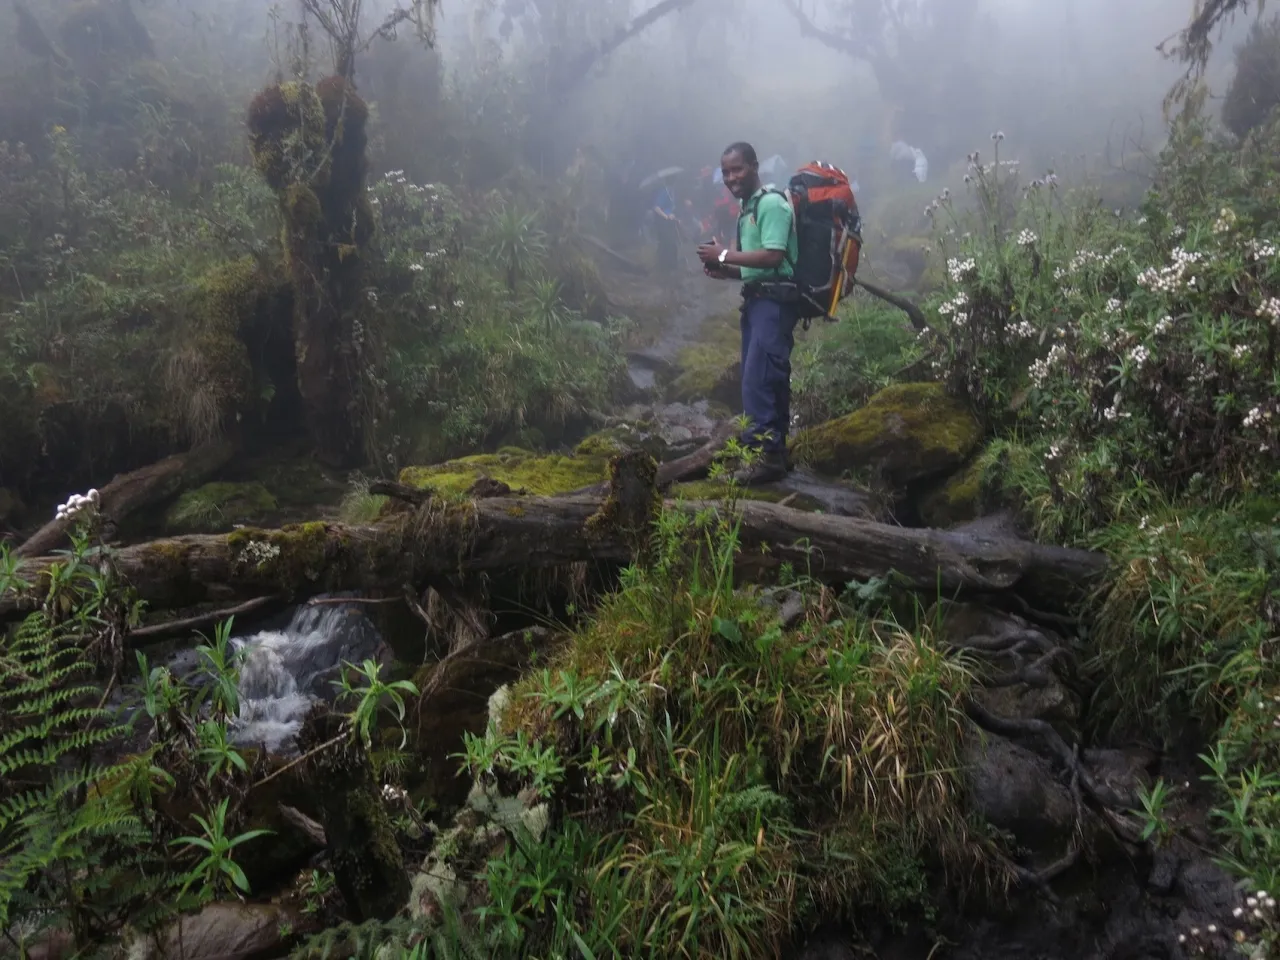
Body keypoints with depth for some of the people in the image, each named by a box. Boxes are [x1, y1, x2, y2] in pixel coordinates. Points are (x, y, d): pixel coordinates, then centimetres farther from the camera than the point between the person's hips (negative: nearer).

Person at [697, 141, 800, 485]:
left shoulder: (771, 203, -10)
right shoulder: (747, 209, 19)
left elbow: (773, 257, -21)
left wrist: (725, 254, -13)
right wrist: (724, 271, 4)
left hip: (774, 299, -10)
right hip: (756, 299, 10)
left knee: (759, 378, -15)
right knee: (766, 379, 11)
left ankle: (767, 454, -12)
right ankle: (772, 452, 17)